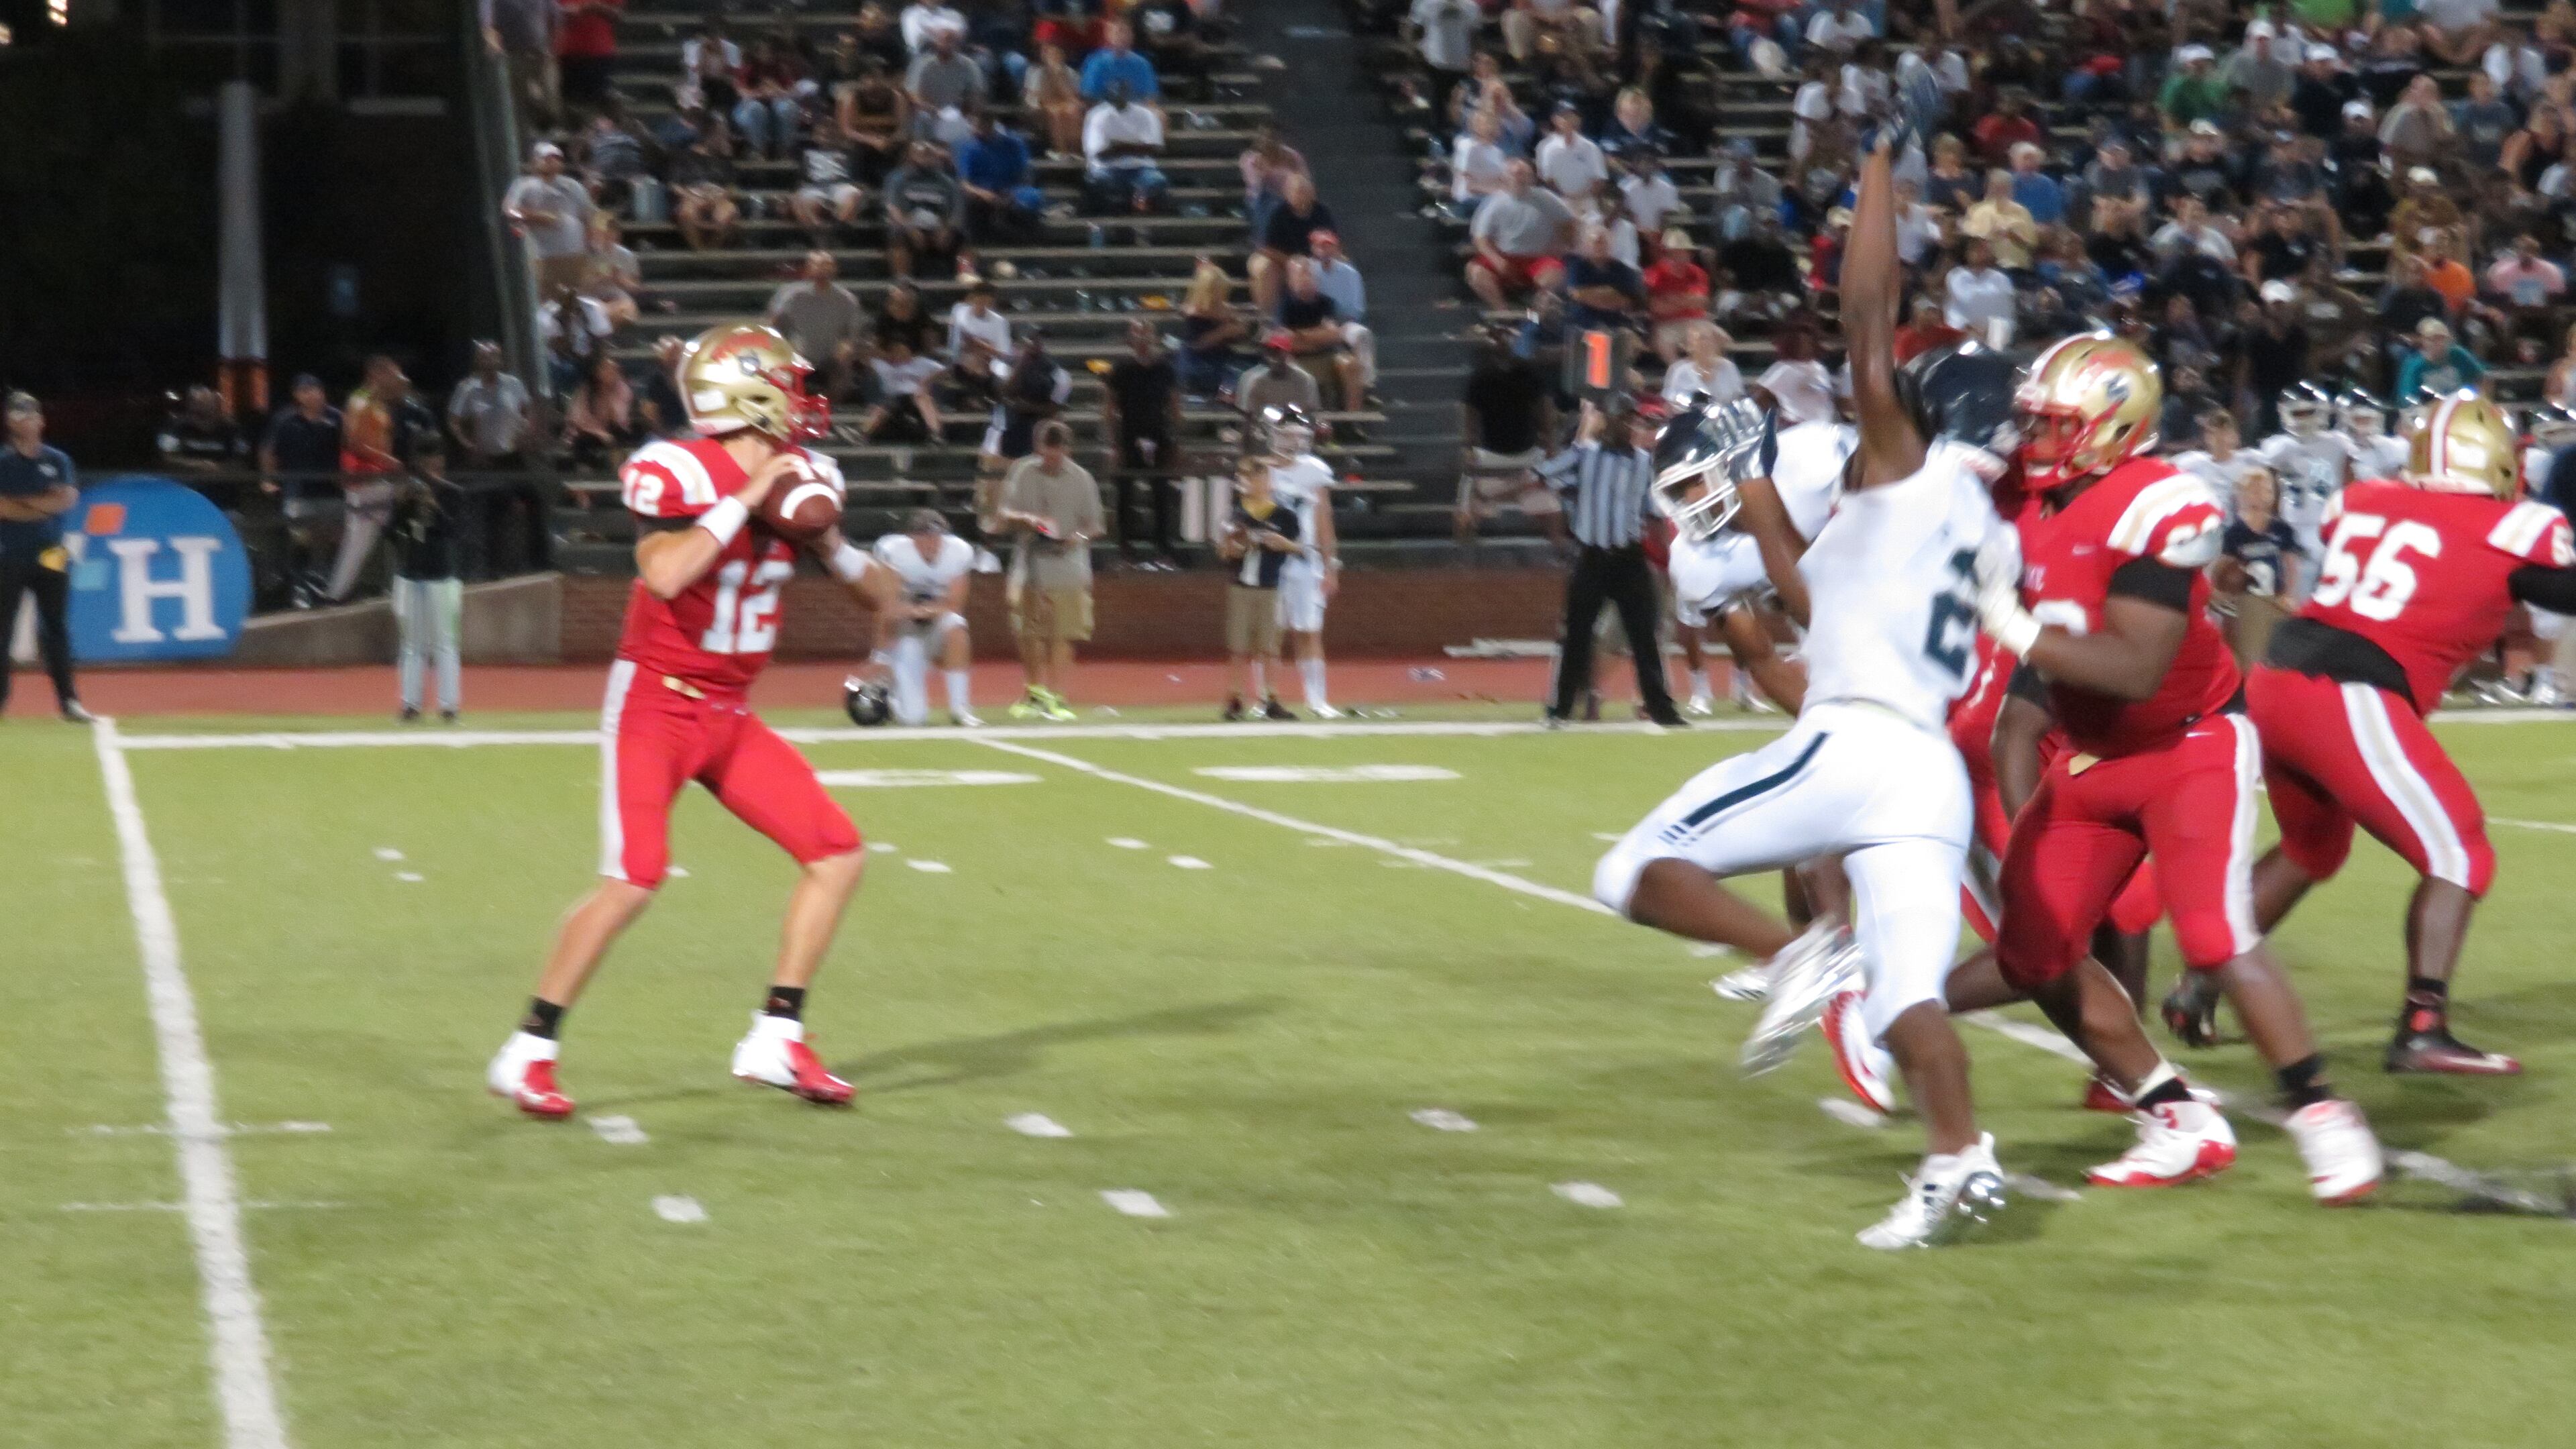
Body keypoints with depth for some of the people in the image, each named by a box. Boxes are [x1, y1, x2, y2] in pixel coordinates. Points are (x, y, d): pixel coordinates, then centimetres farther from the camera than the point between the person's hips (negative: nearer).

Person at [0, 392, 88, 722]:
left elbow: (67, 499, -6)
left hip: (50, 556, 1)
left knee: (57, 629, 1)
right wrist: (43, 504, -10)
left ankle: (68, 700, 1)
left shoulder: (58, 460, 8)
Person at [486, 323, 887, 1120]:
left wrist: (828, 540, -10)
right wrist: (747, 497, -28)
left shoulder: (800, 478, 3)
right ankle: (527, 1054, -5)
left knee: (838, 853, 0)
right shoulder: (679, 473, -18)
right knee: (636, 878, -18)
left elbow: (882, 598, 10)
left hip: (729, 716, 7)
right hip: (656, 703, -7)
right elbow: (663, 575, -35)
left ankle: (776, 1038, 7)